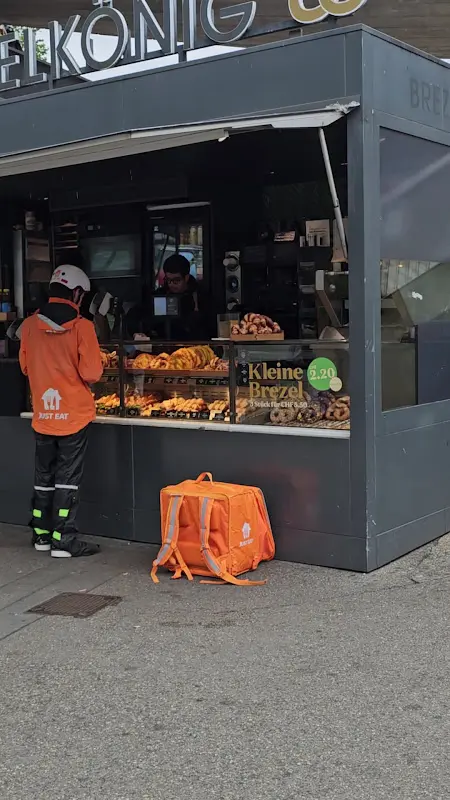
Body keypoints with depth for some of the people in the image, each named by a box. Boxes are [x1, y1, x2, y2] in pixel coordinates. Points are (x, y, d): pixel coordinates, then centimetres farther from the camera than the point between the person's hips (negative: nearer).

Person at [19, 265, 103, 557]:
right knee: (68, 478, 4)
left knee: (44, 476, 16)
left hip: (42, 414, 4)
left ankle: (42, 535, 25)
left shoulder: (30, 325, -2)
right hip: (74, 413, -4)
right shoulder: (81, 326, -14)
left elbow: (25, 366, 10)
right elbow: (92, 373, -16)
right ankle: (64, 541, 6)